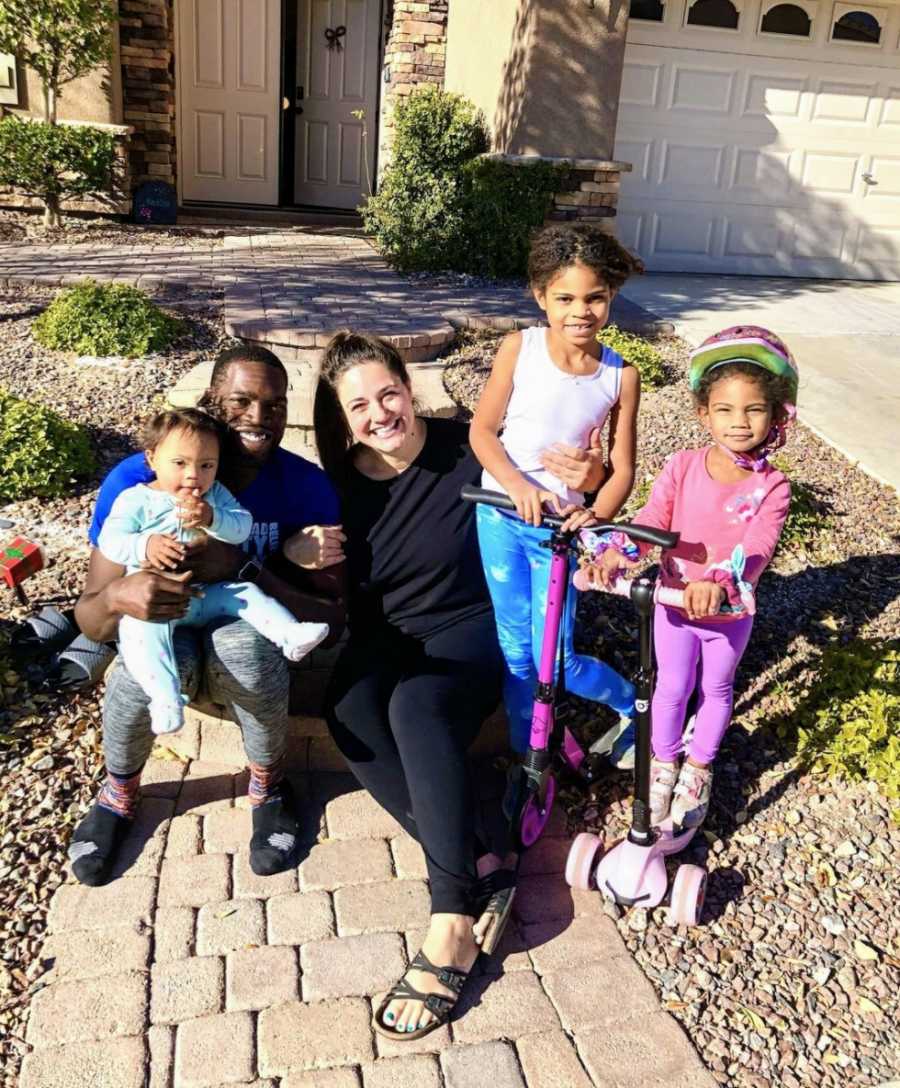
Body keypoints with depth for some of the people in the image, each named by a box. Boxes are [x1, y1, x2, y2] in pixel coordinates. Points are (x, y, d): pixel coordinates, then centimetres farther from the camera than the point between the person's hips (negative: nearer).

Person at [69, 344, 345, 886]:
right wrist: (119, 595, -41)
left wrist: (242, 569, -34)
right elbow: (91, 619, -15)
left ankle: (268, 781, -4)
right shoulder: (136, 482, -19)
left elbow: (333, 617, -19)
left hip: (257, 627, 0)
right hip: (166, 626, 1)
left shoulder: (308, 486, -18)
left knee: (243, 641, -36)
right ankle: (120, 790, 1)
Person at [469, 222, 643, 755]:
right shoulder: (519, 348, -9)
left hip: (560, 528, -1)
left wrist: (596, 517, -24)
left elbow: (623, 469, -5)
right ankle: (526, 752, 33)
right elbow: (482, 430, -5)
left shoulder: (621, 375, -9)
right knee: (516, 649, 12)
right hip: (501, 515, 1)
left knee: (555, 661, 1)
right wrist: (517, 485, -22)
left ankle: (633, 703, 31)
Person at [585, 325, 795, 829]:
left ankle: (699, 768, 45)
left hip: (729, 613, 0)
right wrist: (614, 553, -41)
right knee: (671, 688, 17)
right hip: (674, 604, 0)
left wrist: (717, 582, -51)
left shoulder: (771, 487, -18)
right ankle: (664, 763, 41)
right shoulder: (682, 466, -13)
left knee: (716, 689, 21)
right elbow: (651, 518, -20)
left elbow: (756, 547, -31)